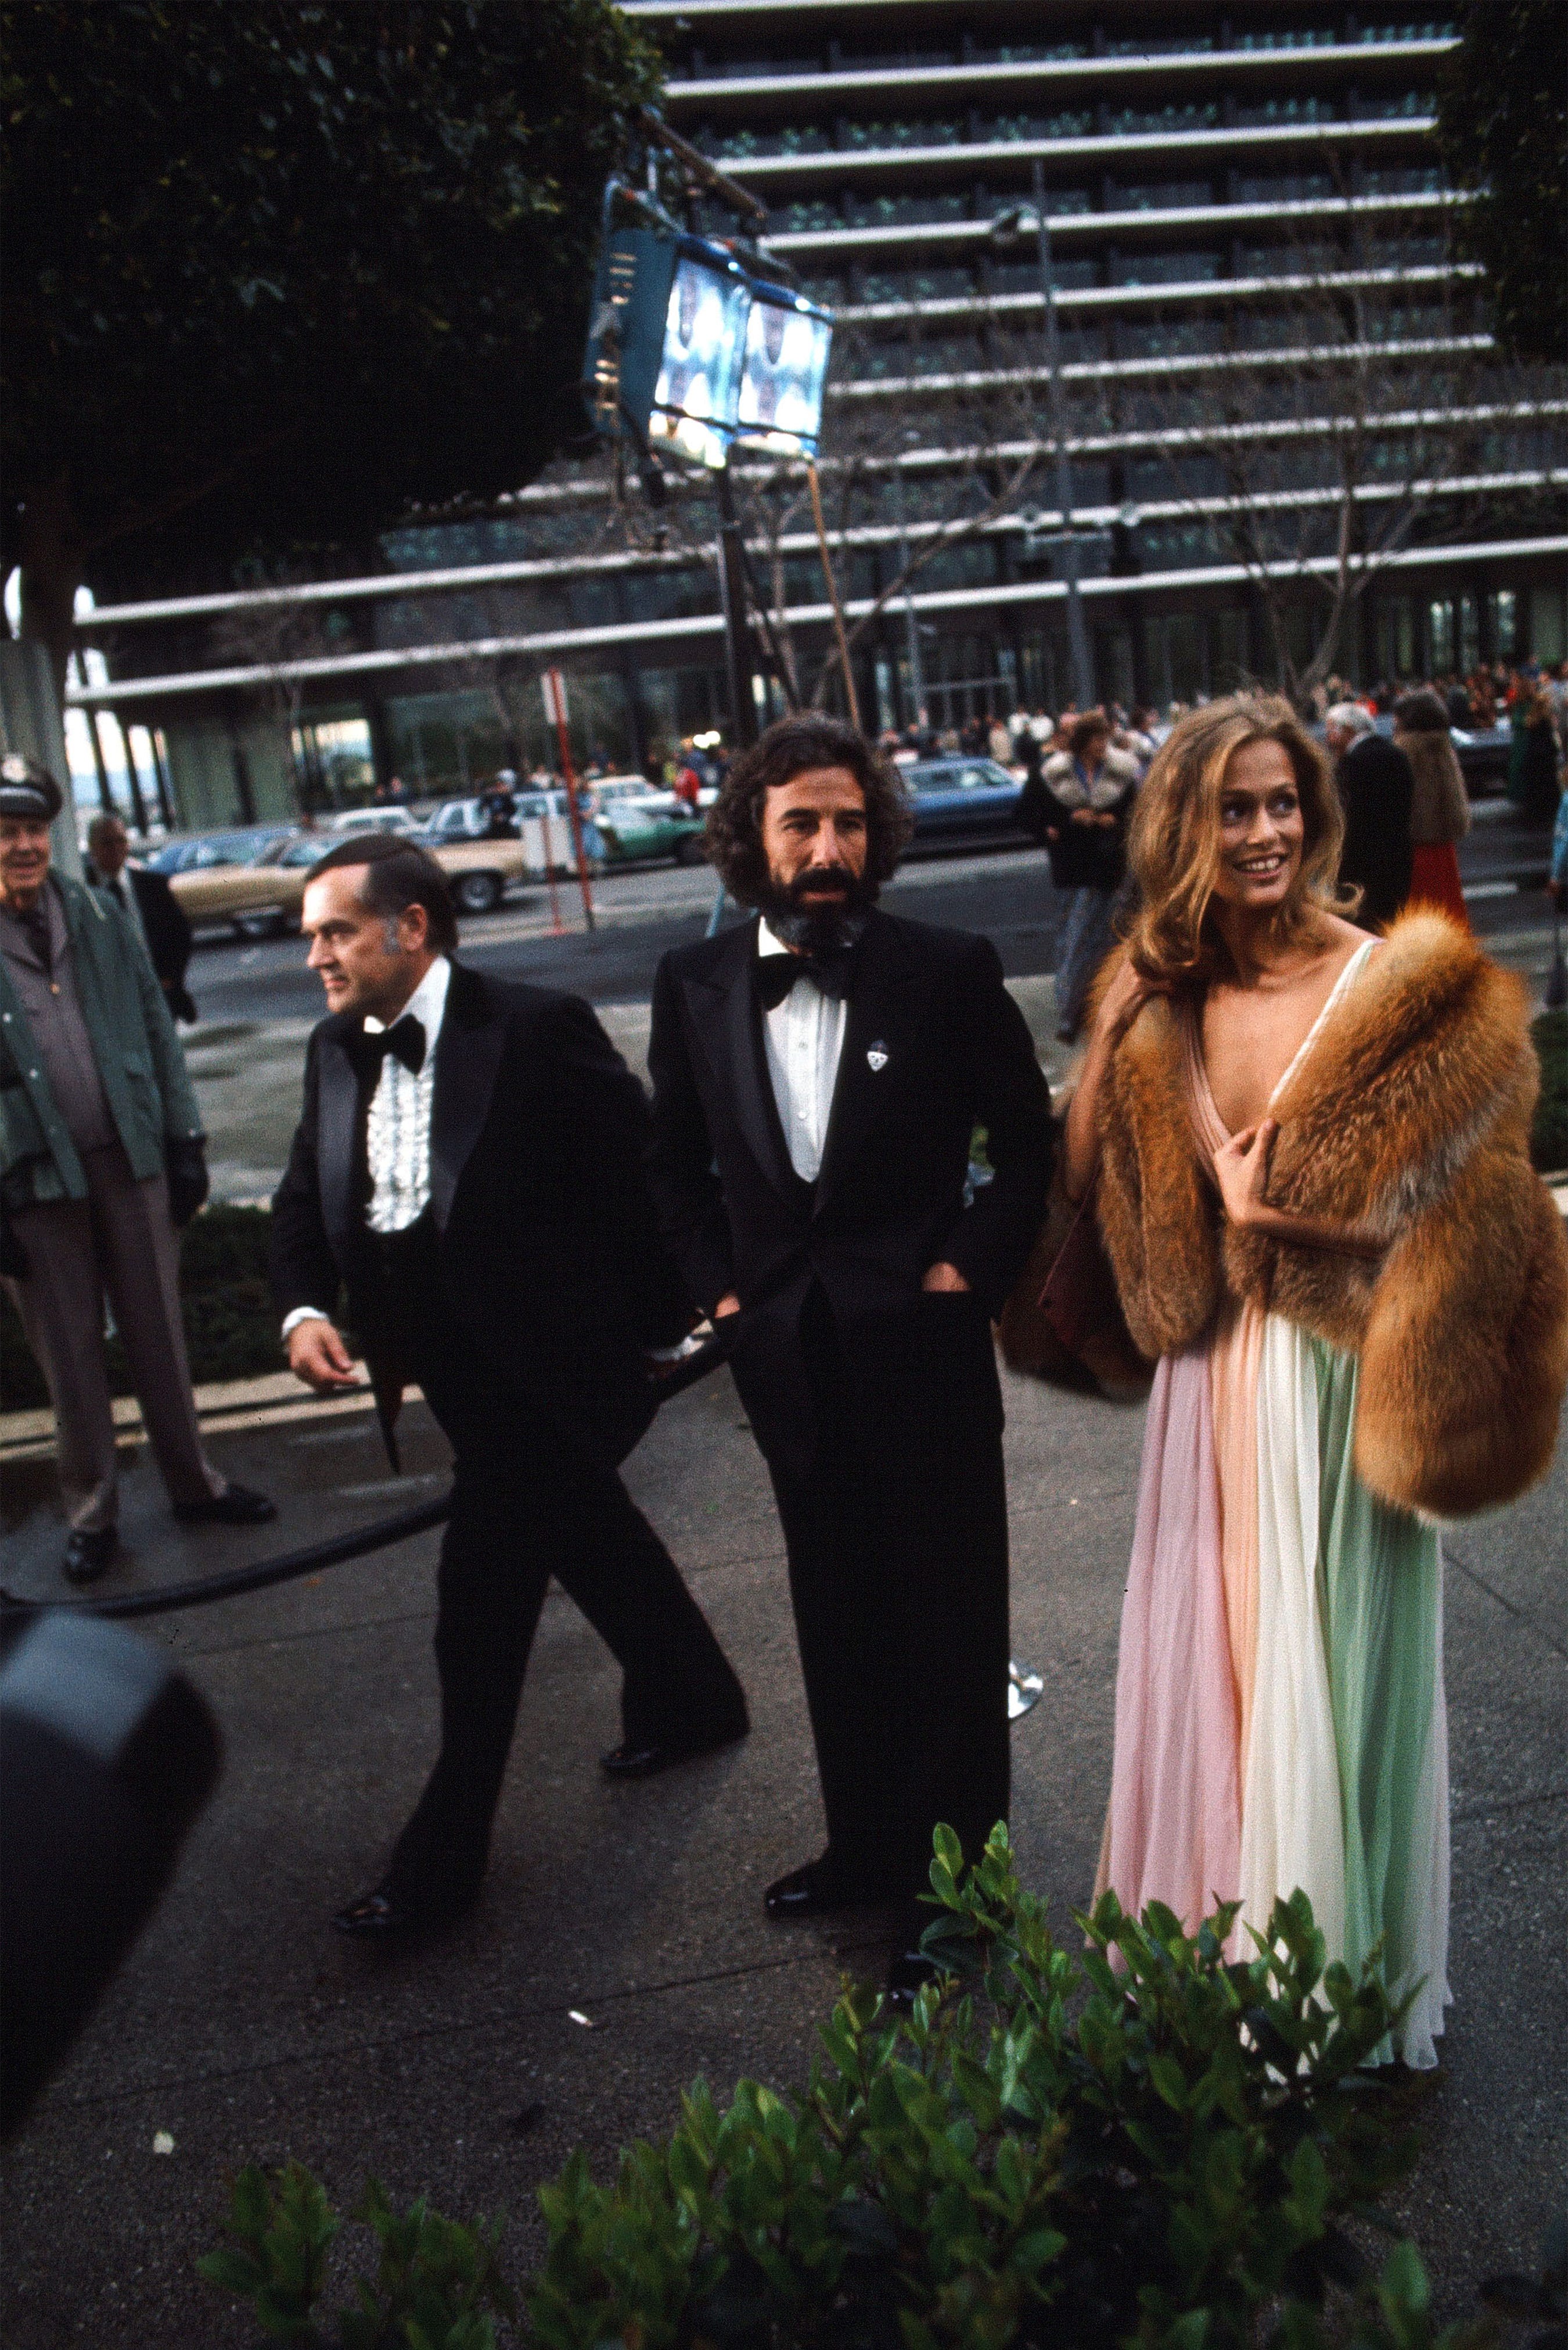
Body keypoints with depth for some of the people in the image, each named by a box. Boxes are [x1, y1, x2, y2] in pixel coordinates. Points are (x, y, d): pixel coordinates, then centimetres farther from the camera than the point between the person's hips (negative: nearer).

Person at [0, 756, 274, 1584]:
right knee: (70, 1359, 10)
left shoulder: (100, 918, 3)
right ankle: (91, 1515, 25)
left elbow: (157, 1031, 8)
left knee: (159, 1337, 14)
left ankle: (193, 1483, 29)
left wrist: (184, 1142, 4)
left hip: (130, 1164, 3)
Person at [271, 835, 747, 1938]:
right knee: (589, 1534, 24)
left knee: (482, 1590, -4)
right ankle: (693, 1700, 48)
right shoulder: (336, 1052, 5)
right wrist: (305, 1307, -7)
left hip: (545, 1362, -8)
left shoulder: (536, 1028, -18)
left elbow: (644, 1167, -15)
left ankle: (444, 1856, 13)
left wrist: (665, 1314, -12)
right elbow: (307, 1197, 11)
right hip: (452, 1366, 8)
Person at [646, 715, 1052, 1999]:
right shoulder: (697, 984, -1)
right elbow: (677, 1161, 12)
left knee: (949, 1618, 10)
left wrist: (969, 1269, -9)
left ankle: (951, 1872, 27)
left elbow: (1028, 1144, -1)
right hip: (788, 1355, 4)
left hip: (924, 1350, -3)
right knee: (838, 1615, 19)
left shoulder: (950, 972, -10)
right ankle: (865, 1841, 38)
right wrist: (720, 1285, 3)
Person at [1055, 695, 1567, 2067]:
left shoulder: (1405, 988, -12)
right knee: (1210, 1667, 16)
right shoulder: (1161, 1003, 4)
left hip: (1340, 1386, -5)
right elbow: (1114, 1202, 13)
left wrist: (1266, 1211, -12)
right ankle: (1216, 1955, 39)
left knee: (1330, 1680, 7)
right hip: (1216, 1388, 5)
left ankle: (1345, 1987, 31)